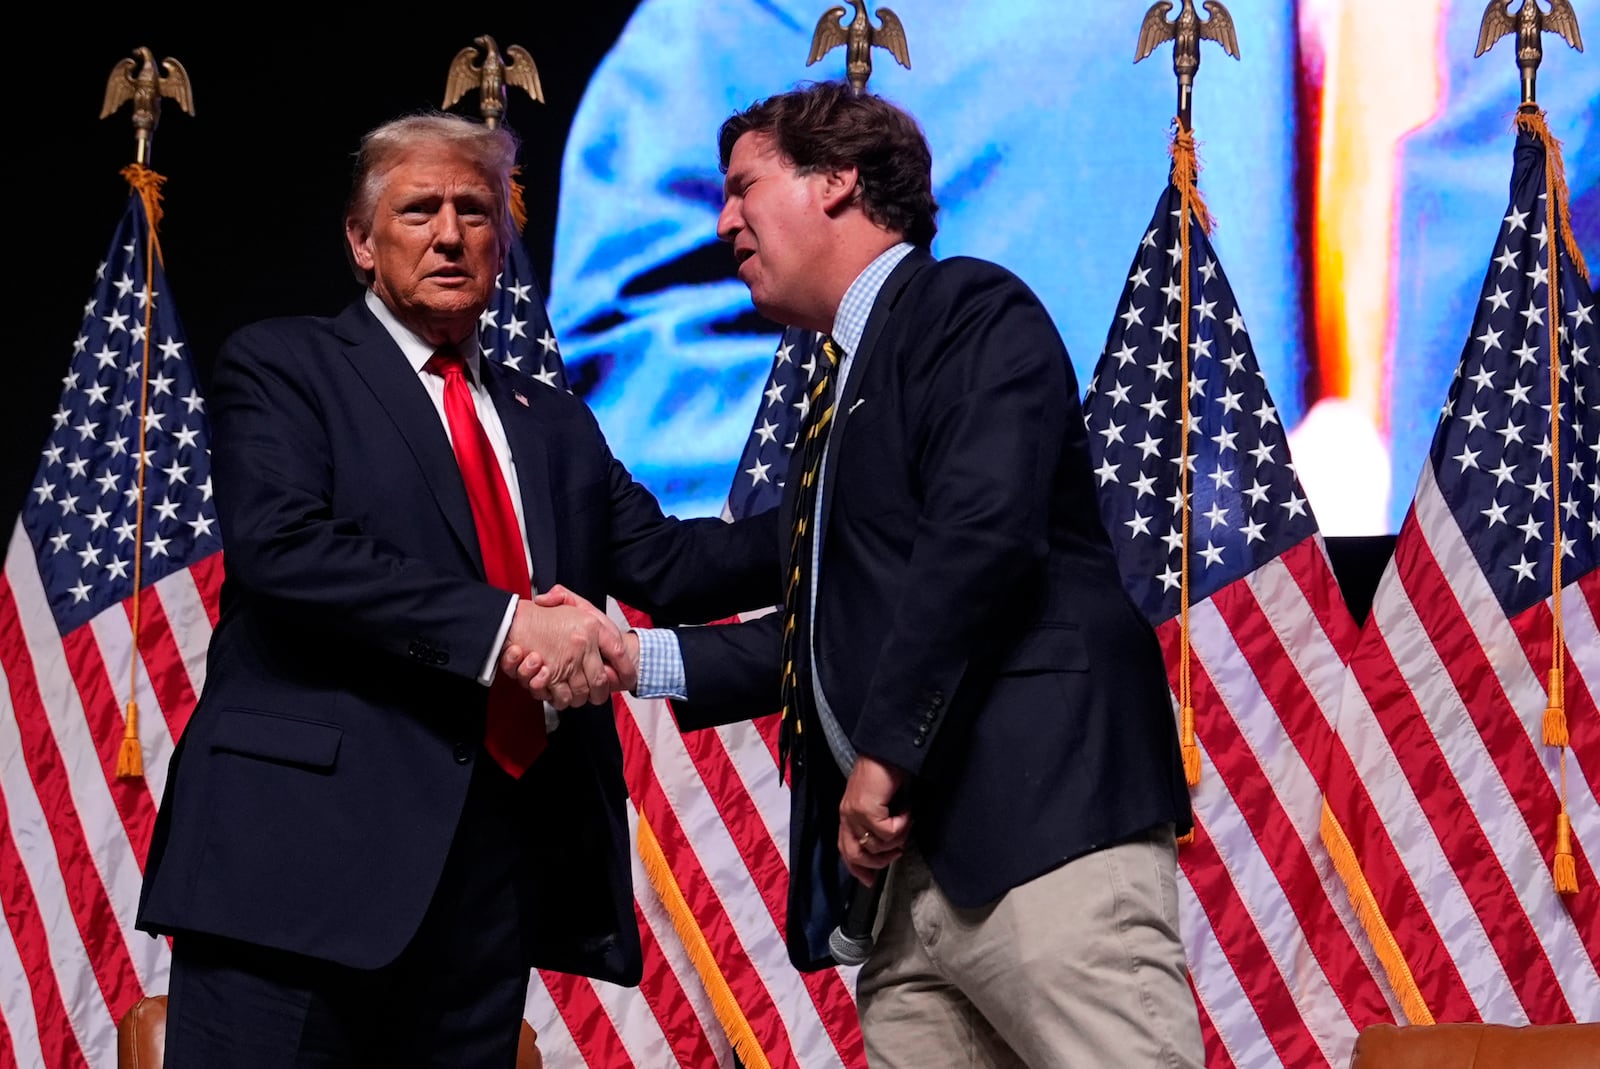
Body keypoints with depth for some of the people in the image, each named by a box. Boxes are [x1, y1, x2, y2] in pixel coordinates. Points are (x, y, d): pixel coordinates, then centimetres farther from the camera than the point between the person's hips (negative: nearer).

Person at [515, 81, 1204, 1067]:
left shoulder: (969, 309, -1)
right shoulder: (842, 390, 26)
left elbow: (984, 535, -15)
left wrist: (886, 751, -16)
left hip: (1043, 807, -9)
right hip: (918, 856, 9)